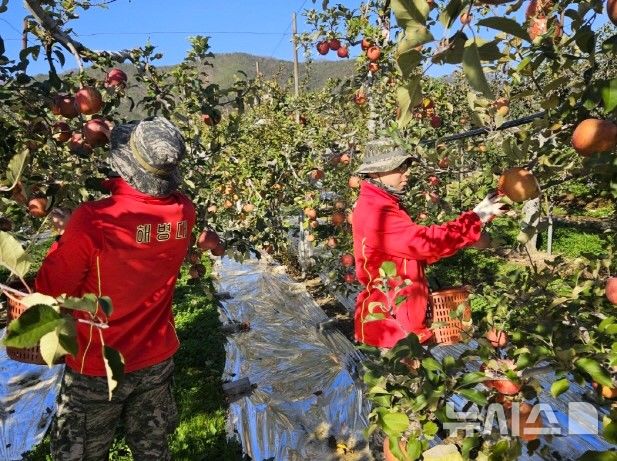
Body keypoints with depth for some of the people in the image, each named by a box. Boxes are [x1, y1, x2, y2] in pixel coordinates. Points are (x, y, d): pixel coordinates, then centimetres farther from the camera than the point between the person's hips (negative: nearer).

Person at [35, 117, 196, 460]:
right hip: (158, 359, 4)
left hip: (97, 368, -4)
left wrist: (69, 237, 1)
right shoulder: (184, 212, -16)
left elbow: (49, 293, -13)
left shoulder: (93, 221, -30)